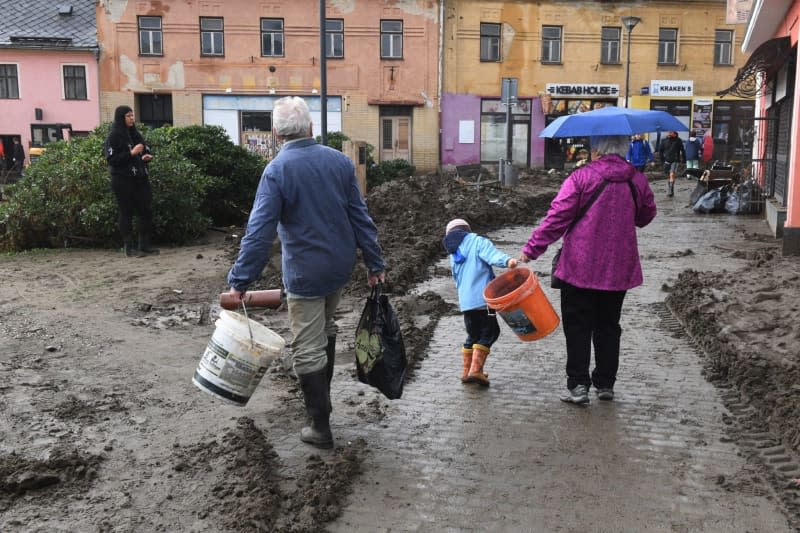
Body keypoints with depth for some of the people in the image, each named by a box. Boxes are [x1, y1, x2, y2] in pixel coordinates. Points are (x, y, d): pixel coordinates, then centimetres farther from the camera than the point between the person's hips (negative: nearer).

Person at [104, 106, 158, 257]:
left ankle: (144, 245, 11)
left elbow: (146, 151, 23)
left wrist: (146, 157, 0)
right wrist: (131, 153, -19)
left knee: (146, 211, 3)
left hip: (140, 178, 6)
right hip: (123, 180, -6)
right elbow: (111, 159, -13)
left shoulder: (136, 134, 14)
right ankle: (129, 248, 5)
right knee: (126, 213, -1)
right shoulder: (113, 137, -5)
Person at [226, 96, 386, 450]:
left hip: (305, 272, -6)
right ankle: (322, 396, 43)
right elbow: (360, 216, 3)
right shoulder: (339, 161, 0)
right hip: (340, 265, 6)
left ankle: (321, 427, 12)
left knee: (308, 350, 4)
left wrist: (240, 280, -14)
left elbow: (259, 231, -18)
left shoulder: (277, 170, -15)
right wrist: (375, 264, 9)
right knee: (325, 329, 27)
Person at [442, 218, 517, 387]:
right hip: (483, 298, -6)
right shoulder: (478, 241, 2)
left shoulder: (453, 256, 21)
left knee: (473, 335, 18)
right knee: (489, 331, 1)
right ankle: (476, 370, -9)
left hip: (465, 302, 6)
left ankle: (467, 372, 21)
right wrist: (506, 260, -35)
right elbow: (491, 254, -19)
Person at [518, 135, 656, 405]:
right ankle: (605, 383, 22)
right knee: (608, 325, 16)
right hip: (618, 268, 4)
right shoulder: (638, 180, 3)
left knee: (577, 325, 5)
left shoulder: (580, 177, -10)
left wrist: (531, 249, -8)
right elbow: (646, 216, 17)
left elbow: (557, 218, -13)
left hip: (580, 267, -4)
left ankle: (578, 384, 4)